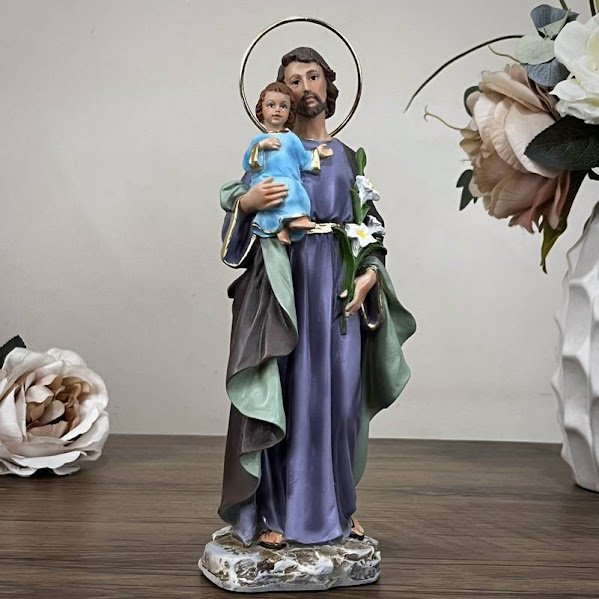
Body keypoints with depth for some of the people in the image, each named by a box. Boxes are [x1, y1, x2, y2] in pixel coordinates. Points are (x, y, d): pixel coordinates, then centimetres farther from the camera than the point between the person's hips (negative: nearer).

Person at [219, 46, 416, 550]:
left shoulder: (348, 157, 14)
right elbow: (234, 203, 4)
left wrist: (371, 273, -3)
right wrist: (249, 201, -17)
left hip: (339, 285, 3)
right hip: (284, 282, -3)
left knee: (338, 395, 5)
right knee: (284, 394, -3)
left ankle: (337, 505, 21)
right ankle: (272, 512, 7)